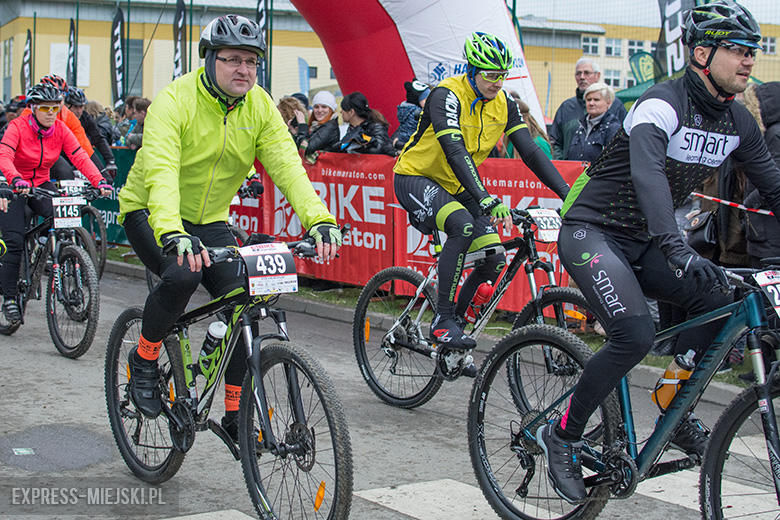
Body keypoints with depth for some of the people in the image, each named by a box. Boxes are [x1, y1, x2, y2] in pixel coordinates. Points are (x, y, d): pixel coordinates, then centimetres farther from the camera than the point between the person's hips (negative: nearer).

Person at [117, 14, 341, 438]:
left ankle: (236, 414, 4)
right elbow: (161, 171, -37)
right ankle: (144, 359, -4)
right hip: (151, 212, -5)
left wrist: (319, 219, -36)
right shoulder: (176, 99, -23)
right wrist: (171, 233, -54)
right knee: (183, 273, -33)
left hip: (209, 221, 5)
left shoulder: (259, 106, -8)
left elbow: (287, 165, -19)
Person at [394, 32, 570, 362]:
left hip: (455, 186, 7)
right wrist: (485, 199, -49)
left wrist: (568, 194, -19)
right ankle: (442, 320, -25)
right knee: (463, 225, -35)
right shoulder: (447, 95, -24)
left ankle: (455, 321, 13)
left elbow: (530, 151, -8)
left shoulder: (504, 105, -4)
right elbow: (455, 152, -37)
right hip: (416, 178, -6)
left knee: (493, 261, -9)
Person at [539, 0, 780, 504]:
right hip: (591, 231, -7)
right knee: (636, 333, -26)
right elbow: (647, 172, -39)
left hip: (642, 242, 7)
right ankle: (562, 436, -7)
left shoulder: (738, 122, 3)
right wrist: (676, 247, -53)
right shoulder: (662, 103, -22)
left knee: (719, 297, -16)